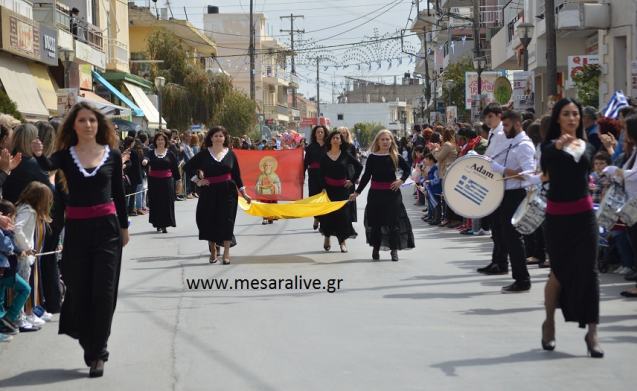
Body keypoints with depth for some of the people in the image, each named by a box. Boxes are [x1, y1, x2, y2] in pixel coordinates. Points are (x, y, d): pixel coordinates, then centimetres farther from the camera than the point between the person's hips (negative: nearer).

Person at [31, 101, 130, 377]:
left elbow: (118, 193, 8)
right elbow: (48, 166, -23)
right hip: (76, 229, 1)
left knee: (103, 292, -3)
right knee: (79, 290, 6)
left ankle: (97, 353, 5)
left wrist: (124, 226, 10)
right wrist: (38, 155, -45)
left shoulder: (112, 154, 1)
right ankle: (91, 346, 26)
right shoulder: (66, 154, -1)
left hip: (107, 228, -1)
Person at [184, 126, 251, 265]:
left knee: (226, 220, -4)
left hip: (227, 192, 0)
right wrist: (198, 181, -1)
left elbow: (236, 174, 8)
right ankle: (213, 251, 21)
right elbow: (188, 167, 6)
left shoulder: (230, 154, 4)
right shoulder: (204, 153, 1)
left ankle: (226, 253, 1)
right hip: (209, 192, 0)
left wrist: (243, 193, 7)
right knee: (209, 221, 4)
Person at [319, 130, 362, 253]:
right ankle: (327, 237, 21)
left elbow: (359, 166, 6)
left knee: (343, 213, -2)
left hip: (342, 188, 0)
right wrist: (323, 188, -10)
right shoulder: (324, 156, 1)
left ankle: (342, 240, 6)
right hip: (329, 188, 0)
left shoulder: (345, 155, 1)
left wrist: (352, 180, 1)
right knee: (328, 213, 1)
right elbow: (322, 174, 0)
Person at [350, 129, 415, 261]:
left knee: (394, 220, -1)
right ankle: (375, 248, 21)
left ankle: (394, 250, 7)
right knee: (375, 221, 6)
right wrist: (357, 192, 2)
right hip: (376, 193, 1)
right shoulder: (372, 157, 0)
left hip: (392, 192, -1)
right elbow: (366, 176, 4)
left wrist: (401, 180, -4)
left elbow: (407, 169, 14)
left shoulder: (395, 157, 0)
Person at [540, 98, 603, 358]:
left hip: (583, 213, 3)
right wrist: (558, 145, -48)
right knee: (559, 271, 4)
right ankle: (549, 323, 25)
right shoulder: (551, 145, -3)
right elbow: (545, 159, -30)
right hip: (558, 214, -3)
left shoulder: (588, 147, 10)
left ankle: (592, 331, -1)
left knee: (588, 271, -2)